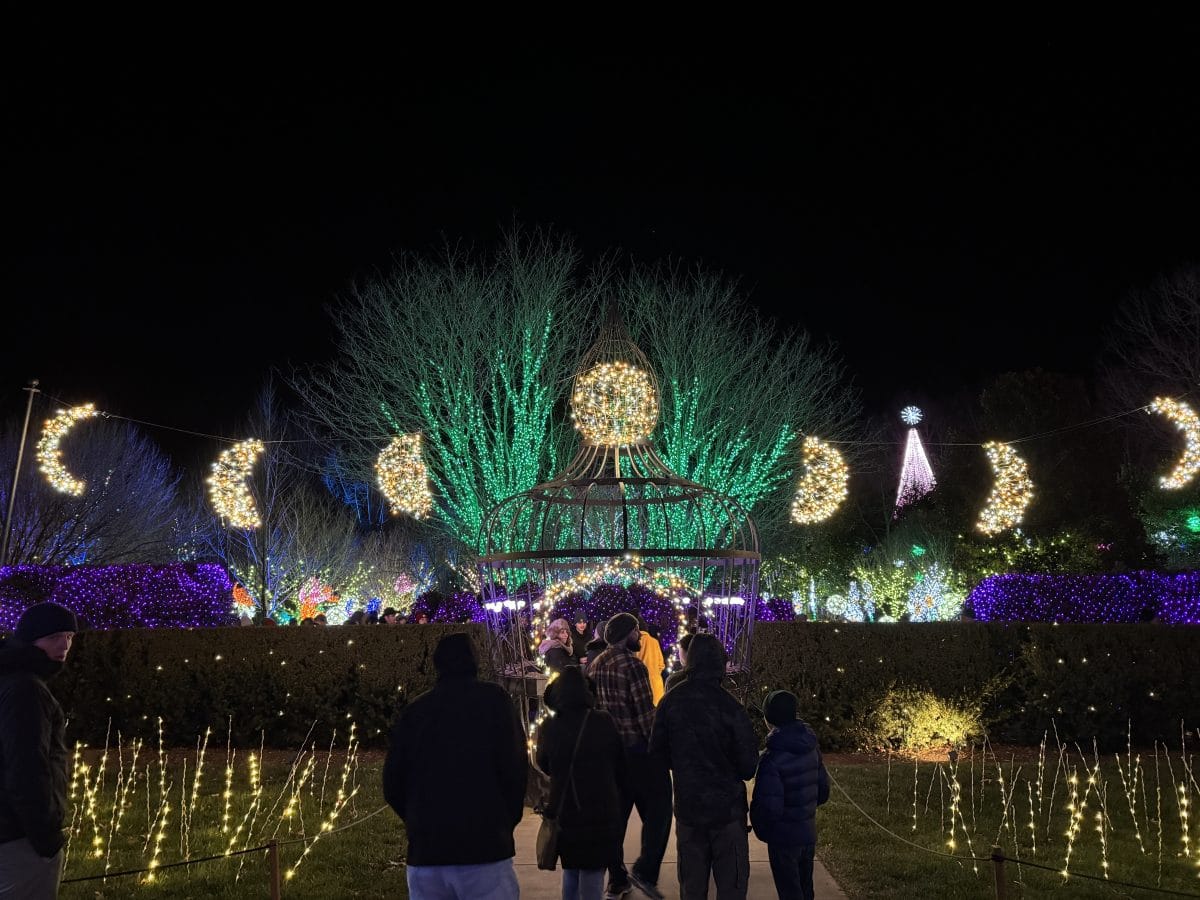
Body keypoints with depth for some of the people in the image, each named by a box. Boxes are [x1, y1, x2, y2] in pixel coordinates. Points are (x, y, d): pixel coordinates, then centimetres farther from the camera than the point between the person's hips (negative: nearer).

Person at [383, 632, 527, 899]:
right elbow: (514, 768, -7)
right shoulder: (492, 699, -1)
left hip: (425, 852, 4)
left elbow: (392, 784, 8)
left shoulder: (413, 710, 8)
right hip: (484, 848, -3)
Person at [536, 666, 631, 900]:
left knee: (571, 868, 20)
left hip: (563, 810, 2)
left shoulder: (549, 727, -8)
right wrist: (622, 795, 12)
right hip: (601, 809, -2)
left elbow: (543, 765, 7)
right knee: (592, 871, 5)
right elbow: (620, 763, -1)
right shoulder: (603, 722, -11)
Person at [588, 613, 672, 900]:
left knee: (614, 814, 13)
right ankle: (644, 871, -3)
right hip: (637, 749, -7)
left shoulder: (594, 666, 8)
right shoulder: (632, 664, -15)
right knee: (657, 809, 5)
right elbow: (645, 713, -17)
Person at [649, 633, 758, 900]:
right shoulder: (730, 707, -19)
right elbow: (748, 766, -13)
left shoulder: (670, 701, -8)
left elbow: (657, 751, -1)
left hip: (687, 807, 4)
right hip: (727, 807, -3)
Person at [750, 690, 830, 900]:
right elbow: (823, 790, 7)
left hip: (784, 838, -6)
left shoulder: (772, 758, -24)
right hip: (809, 834, 7)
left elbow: (769, 808, -24)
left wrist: (761, 829, -5)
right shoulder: (811, 748, -2)